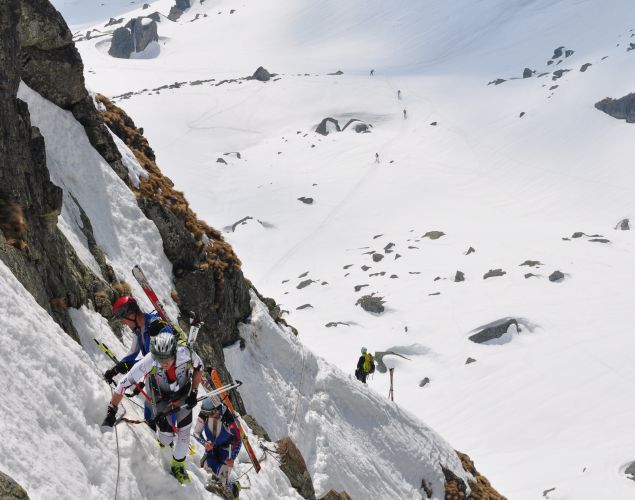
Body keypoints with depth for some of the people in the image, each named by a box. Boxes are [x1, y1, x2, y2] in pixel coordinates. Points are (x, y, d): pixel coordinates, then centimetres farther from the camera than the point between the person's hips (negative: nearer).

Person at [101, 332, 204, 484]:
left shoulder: (186, 354, -35)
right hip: (161, 397, -1)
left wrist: (194, 392, -14)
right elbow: (125, 383, -32)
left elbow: (199, 367, -11)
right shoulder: (148, 362, -39)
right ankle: (164, 440, 39)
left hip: (184, 395, 1)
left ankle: (178, 465, 29)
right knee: (166, 436, -1)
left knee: (184, 432, 1)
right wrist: (111, 411, -31)